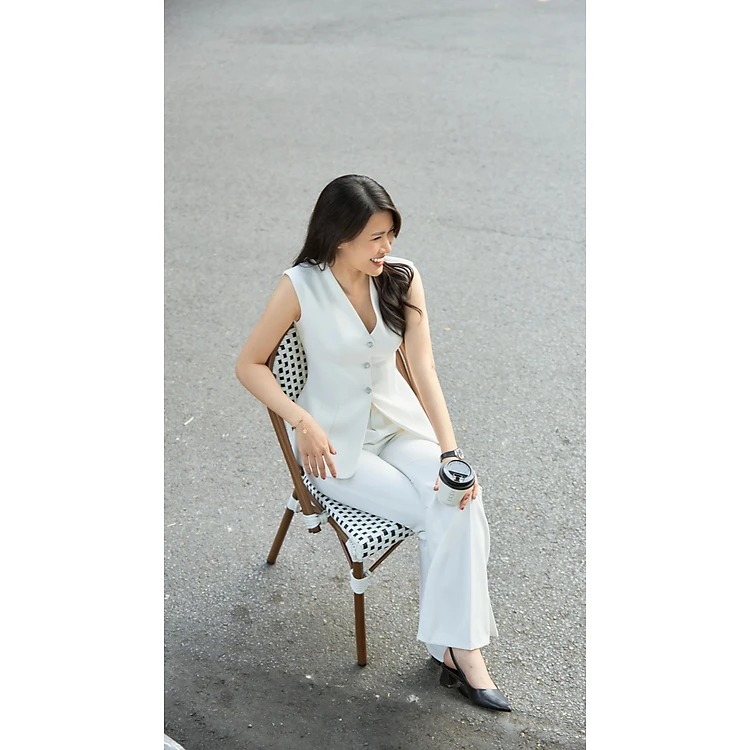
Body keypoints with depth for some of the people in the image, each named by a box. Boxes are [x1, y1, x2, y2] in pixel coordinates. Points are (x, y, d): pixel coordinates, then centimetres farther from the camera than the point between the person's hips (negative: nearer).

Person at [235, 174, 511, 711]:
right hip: (335, 442, -3)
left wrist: (450, 451, -24)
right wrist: (304, 423, -19)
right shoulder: (301, 287, -15)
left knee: (463, 499, -23)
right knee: (438, 516, -20)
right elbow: (249, 365, -6)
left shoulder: (403, 278, -6)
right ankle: (453, 646, -3)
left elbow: (423, 369, -13)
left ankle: (460, 647, -15)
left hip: (399, 423, 4)